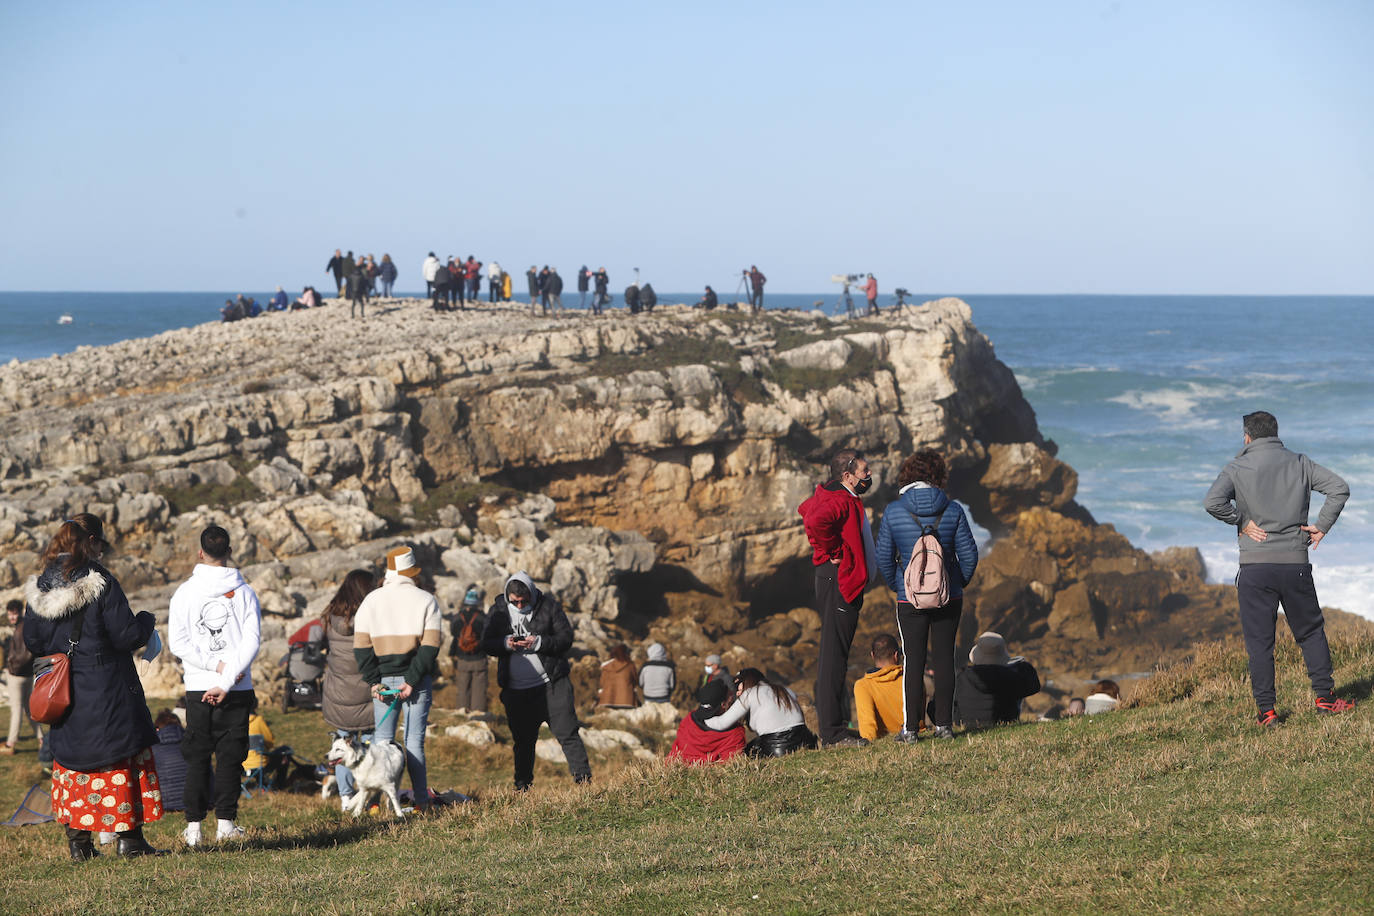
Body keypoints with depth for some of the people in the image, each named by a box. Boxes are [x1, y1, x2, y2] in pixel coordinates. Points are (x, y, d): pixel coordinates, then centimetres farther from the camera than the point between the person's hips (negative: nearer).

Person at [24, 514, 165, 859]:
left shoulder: (41, 587, 4)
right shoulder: (101, 584, -14)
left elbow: (32, 641, 9)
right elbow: (127, 635, -15)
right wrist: (145, 620, 5)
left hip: (63, 692, 5)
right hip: (107, 691, -5)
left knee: (70, 760, 11)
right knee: (121, 757, 3)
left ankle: (78, 841, 10)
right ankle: (129, 837, 2)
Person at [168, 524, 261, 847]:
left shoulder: (185, 593, 0)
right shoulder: (245, 593, 0)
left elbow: (177, 643, -7)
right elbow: (252, 642, -9)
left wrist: (215, 664, -8)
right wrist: (227, 681, -13)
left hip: (198, 687, 0)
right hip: (238, 690, 0)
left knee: (197, 757, 8)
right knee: (230, 756, 5)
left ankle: (194, 825, 5)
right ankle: (225, 822, 1)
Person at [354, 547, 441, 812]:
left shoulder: (371, 600, 5)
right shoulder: (426, 600, 0)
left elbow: (361, 645, 0)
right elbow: (431, 645, -9)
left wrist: (374, 681, -3)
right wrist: (412, 680, -11)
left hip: (383, 679, 1)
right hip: (417, 680, -1)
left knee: (381, 741, 6)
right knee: (415, 742, 2)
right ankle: (420, 801, 0)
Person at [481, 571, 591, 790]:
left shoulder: (549, 606, -2)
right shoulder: (498, 611, 6)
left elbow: (566, 638, -5)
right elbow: (487, 644, 4)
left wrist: (539, 642, -20)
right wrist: (505, 643, -17)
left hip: (550, 683, -2)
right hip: (515, 688, 3)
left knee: (567, 732, -6)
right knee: (523, 740, 10)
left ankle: (583, 778, -3)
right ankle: (522, 786, 21)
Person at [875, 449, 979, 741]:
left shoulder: (893, 511, -6)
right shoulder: (952, 510, -4)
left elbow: (884, 558, -2)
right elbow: (969, 554, -2)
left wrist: (896, 586, 15)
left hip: (910, 599, -1)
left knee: (913, 662, 4)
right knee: (944, 659, 7)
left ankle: (910, 728, 3)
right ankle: (944, 724, 7)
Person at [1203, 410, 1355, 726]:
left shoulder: (1237, 468, -1)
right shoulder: (1300, 464, 7)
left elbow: (1213, 502, -17)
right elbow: (1339, 488, 0)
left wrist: (1242, 522, -4)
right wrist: (1321, 525, 3)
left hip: (1255, 568, -2)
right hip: (1296, 564, 2)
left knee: (1259, 641, 3)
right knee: (1311, 632, 16)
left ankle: (1266, 710, 1)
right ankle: (1325, 697, 14)